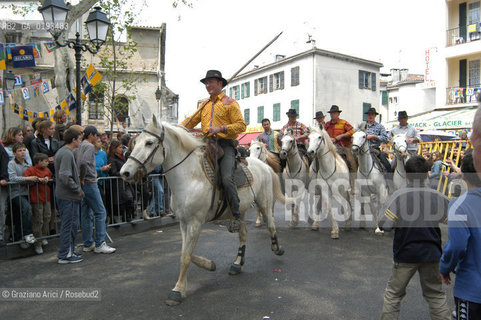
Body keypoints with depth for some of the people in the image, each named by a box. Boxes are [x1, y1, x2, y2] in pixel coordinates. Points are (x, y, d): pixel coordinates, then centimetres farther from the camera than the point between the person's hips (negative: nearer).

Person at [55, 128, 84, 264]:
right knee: (68, 225, 0)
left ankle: (69, 251, 28)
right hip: (68, 196, -10)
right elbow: (65, 176, -25)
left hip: (63, 195, 10)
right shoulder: (67, 154, -19)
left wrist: (77, 182, 16)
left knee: (72, 224, 18)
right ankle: (65, 255, 10)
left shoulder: (62, 151, 13)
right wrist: (77, 189, -15)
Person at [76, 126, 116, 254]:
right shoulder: (89, 146, -11)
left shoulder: (79, 146, 16)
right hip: (89, 183, -9)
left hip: (83, 184, 9)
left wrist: (80, 177, 12)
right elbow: (84, 162, -27)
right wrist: (82, 177, -16)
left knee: (86, 214, 12)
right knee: (100, 212, -4)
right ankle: (99, 244, -1)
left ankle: (88, 244, 19)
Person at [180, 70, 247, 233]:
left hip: (225, 145, -6)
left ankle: (236, 215, -8)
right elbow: (192, 120, 20)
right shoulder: (205, 103, 20)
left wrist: (220, 128, -17)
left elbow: (241, 125, -6)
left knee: (227, 178, -22)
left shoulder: (230, 103, 2)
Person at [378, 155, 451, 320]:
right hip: (431, 253, 3)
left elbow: (384, 225, -19)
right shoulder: (437, 197, -9)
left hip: (405, 253, -3)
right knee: (436, 294, 20)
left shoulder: (398, 197, -18)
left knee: (393, 293, 13)